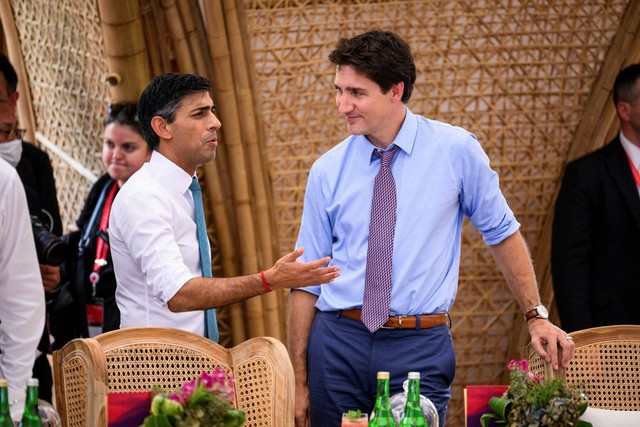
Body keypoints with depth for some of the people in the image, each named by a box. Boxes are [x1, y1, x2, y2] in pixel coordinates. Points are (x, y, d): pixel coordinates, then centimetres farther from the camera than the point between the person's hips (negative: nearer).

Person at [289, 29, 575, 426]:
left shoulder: (456, 150, -2)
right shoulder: (328, 170, 2)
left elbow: (503, 232, 11)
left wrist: (536, 315, 8)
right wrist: (299, 380, 3)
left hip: (419, 348, -1)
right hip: (338, 342, 1)